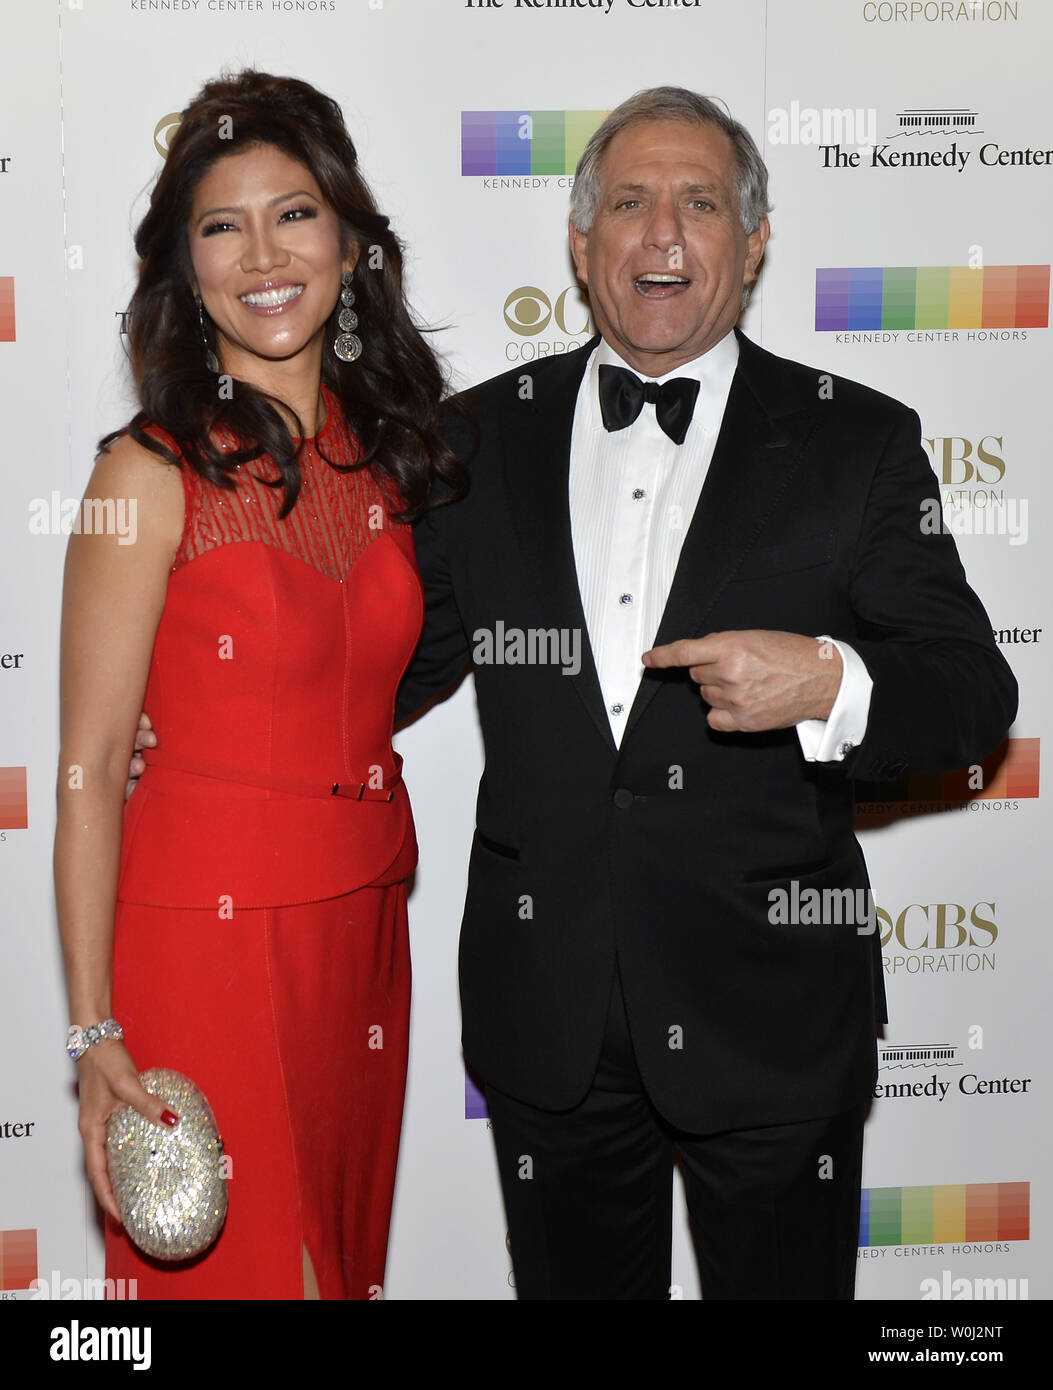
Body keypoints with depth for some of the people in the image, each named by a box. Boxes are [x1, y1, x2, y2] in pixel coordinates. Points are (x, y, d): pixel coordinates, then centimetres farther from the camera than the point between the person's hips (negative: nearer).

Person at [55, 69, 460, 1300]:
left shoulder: (382, 452, 4)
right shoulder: (152, 471, -13)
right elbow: (89, 769, -14)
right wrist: (95, 1033, -16)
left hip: (362, 922, 6)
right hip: (205, 932, -5)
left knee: (347, 1244, 20)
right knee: (232, 1261, 8)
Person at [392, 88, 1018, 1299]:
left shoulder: (857, 441, -2)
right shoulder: (484, 437, 5)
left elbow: (975, 692, -4)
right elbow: (403, 664, 13)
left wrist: (829, 682, -24)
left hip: (768, 1011, -1)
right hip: (545, 1008, 2)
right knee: (575, 1284, 19)